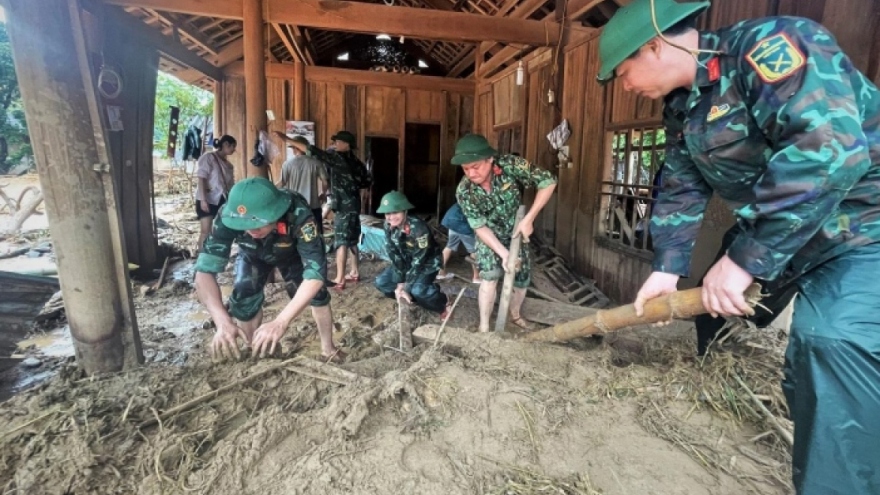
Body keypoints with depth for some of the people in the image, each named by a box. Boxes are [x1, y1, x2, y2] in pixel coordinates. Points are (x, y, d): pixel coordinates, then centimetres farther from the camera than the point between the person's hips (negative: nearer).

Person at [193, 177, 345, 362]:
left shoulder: (298, 215, -45)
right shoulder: (229, 215, -39)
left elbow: (315, 273, -49)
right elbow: (205, 269, -40)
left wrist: (281, 322, -58)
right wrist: (223, 322, -55)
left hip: (292, 253, -1)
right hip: (253, 256, 1)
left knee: (316, 294, -9)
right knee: (244, 300, -15)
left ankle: (328, 348, 15)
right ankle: (257, 355, 10)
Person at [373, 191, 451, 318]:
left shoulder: (418, 227, -34)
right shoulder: (388, 226, -15)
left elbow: (419, 261, -30)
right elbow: (394, 256, -12)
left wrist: (406, 288, -28)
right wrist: (400, 284, -17)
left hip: (427, 263, -7)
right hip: (406, 261, 7)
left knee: (418, 290, -32)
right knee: (381, 282, -6)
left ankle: (443, 303, -2)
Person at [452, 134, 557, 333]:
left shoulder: (510, 165, -32)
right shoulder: (464, 191, -28)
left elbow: (548, 182, -26)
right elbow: (480, 227, -23)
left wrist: (528, 219, -29)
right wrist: (504, 254, -34)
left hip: (516, 231, 2)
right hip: (489, 236, -1)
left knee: (522, 277, 10)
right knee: (490, 275, -20)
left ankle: (515, 315, 37)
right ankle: (484, 328, -6)